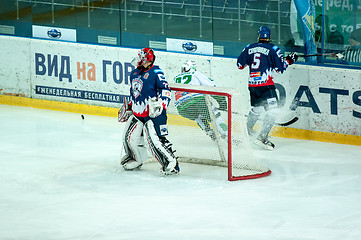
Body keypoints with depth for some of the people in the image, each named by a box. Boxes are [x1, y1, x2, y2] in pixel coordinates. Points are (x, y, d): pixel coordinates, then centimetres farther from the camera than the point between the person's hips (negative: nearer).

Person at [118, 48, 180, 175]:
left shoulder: (155, 72, -10)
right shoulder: (134, 73, 14)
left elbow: (165, 90, -16)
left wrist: (160, 104, -29)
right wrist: (128, 107, 30)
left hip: (153, 113, -8)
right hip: (137, 112, 8)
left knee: (155, 139, -17)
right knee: (129, 137, 13)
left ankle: (171, 163, -10)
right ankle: (136, 159, 35)